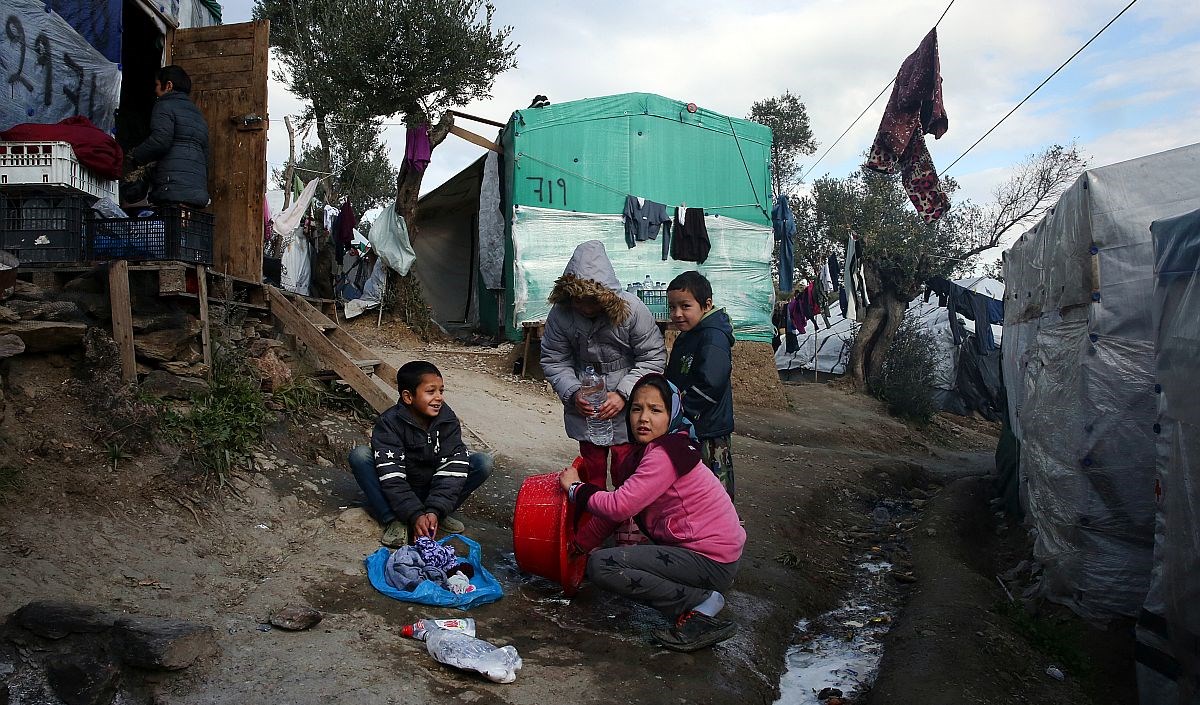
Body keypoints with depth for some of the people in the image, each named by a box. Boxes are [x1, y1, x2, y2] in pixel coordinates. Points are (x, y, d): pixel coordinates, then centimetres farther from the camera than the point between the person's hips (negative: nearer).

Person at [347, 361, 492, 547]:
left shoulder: (448, 421, -13)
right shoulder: (389, 423, -20)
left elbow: (452, 468, -20)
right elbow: (391, 477, -27)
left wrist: (435, 511, -32)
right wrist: (415, 515, -37)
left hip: (434, 489, 2)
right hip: (400, 493, -2)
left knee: (483, 462, -18)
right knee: (359, 455, -25)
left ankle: (438, 515, -10)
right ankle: (394, 520, -23)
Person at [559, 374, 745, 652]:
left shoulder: (664, 454, -20)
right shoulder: (648, 450, 11)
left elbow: (619, 506, -26)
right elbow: (620, 505, 15)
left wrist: (575, 488, -9)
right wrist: (578, 545, 15)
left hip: (711, 562, -10)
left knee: (601, 565, -15)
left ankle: (700, 603, -11)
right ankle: (700, 595, 10)